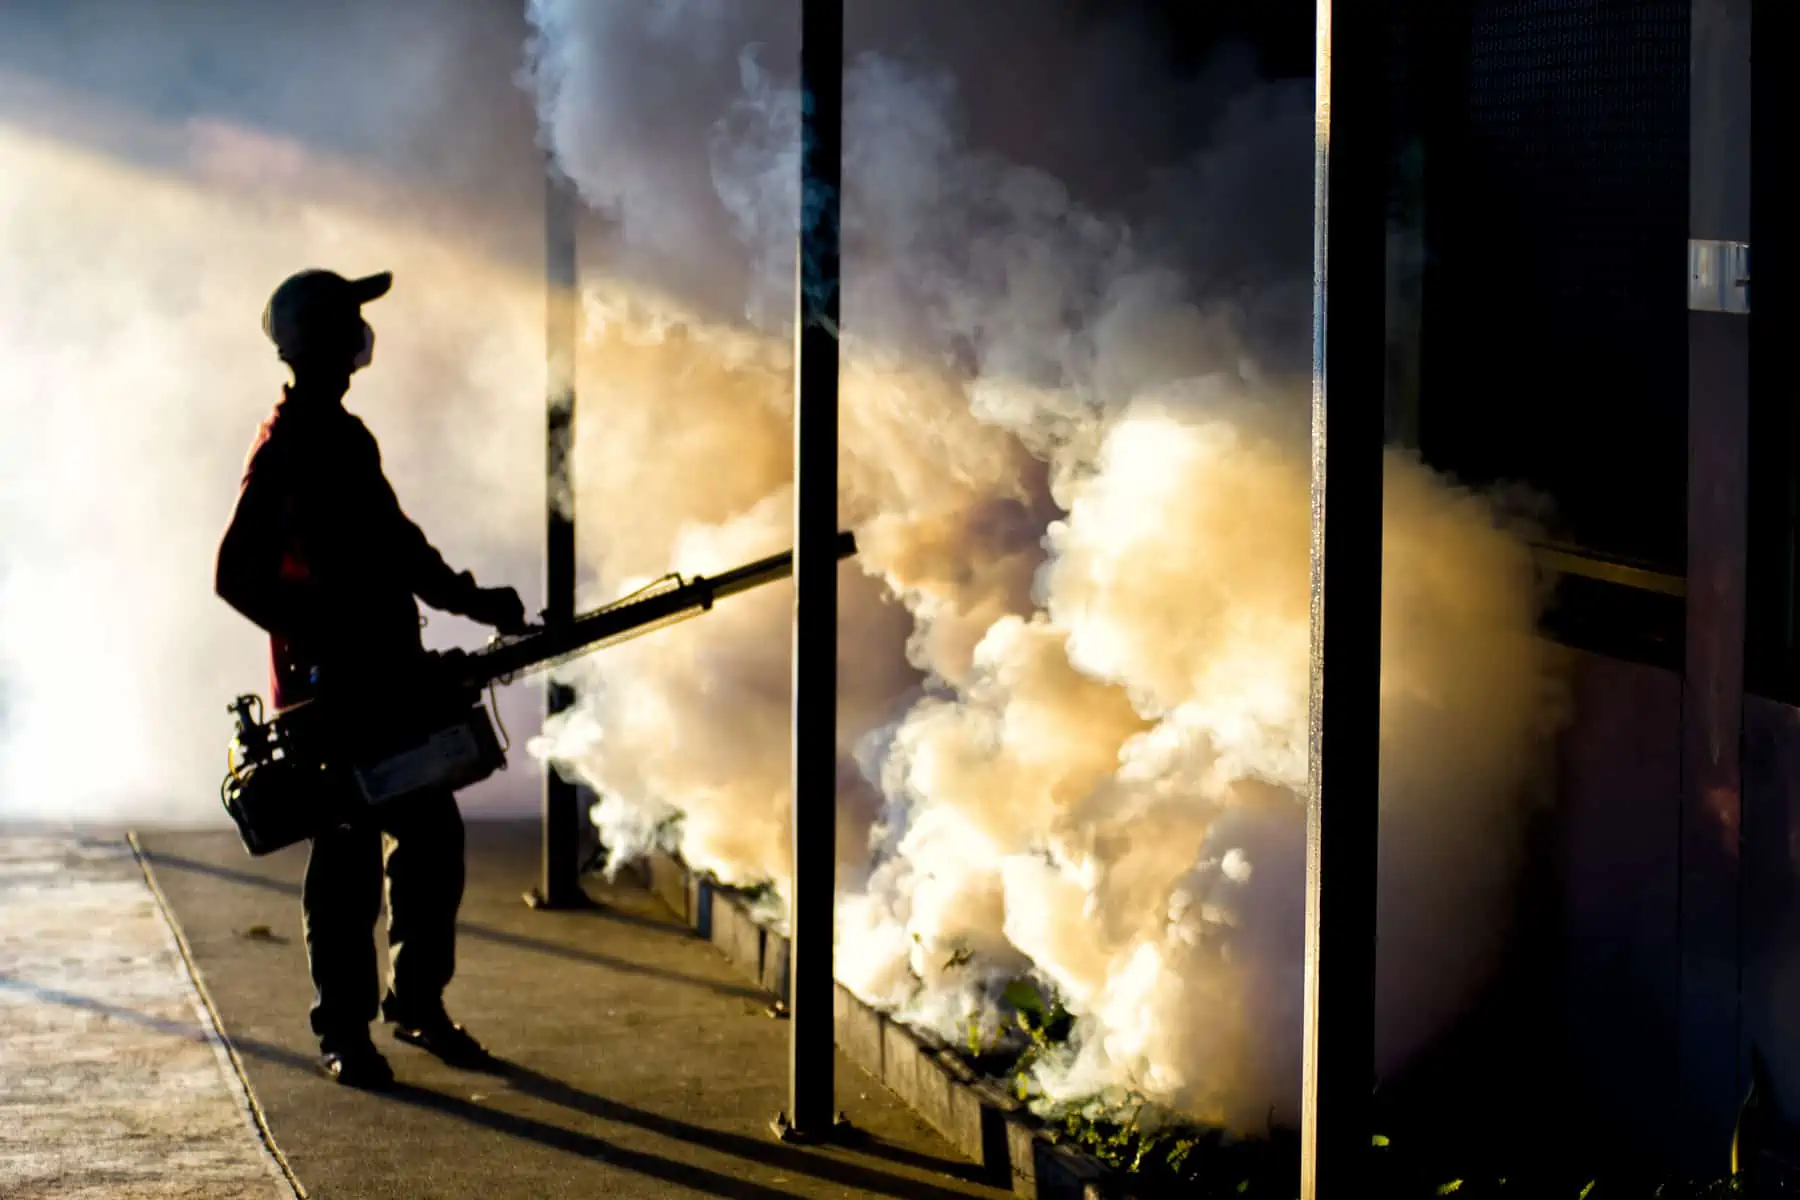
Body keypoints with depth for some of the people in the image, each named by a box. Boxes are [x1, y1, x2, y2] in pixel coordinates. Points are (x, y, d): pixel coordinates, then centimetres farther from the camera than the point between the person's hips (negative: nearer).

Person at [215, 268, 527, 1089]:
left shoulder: (346, 436, 15)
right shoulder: (284, 446, -13)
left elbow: (395, 543, 24)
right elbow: (238, 575, -18)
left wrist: (469, 599, 14)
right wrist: (327, 640, -20)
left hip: (392, 680, 9)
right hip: (329, 690, -9)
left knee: (433, 836, 10)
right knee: (349, 854, -3)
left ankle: (418, 1004, 24)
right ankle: (342, 1030, 8)